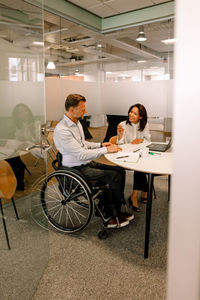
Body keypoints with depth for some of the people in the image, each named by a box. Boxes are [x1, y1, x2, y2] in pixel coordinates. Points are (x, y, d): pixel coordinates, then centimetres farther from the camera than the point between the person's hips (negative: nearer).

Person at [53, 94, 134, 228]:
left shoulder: (77, 122, 10)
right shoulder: (62, 130, -22)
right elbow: (81, 154, -26)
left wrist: (101, 144, 8)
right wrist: (106, 150, -19)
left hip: (87, 163, 10)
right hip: (76, 169, -9)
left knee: (120, 170, -2)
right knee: (114, 177, -19)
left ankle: (111, 213, 4)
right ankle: (113, 214, 4)